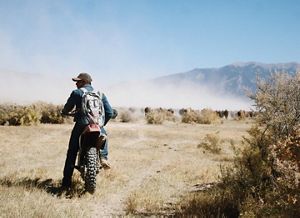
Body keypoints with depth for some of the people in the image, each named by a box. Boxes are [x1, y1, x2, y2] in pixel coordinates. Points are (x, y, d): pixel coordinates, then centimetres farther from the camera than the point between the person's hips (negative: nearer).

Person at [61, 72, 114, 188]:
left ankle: (66, 182, 6)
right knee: (104, 136, 34)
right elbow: (110, 113, 7)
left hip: (81, 125, -2)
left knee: (72, 153, 8)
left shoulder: (76, 93, 2)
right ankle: (103, 157, 7)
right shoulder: (100, 94, 12)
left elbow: (66, 109, 5)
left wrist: (64, 112, 29)